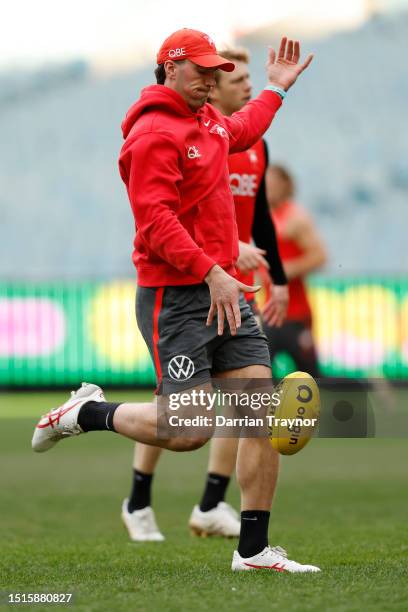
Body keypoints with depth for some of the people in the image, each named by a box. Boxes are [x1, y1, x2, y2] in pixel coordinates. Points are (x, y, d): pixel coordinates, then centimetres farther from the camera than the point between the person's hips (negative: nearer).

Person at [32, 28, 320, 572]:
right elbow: (155, 221, -22)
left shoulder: (207, 120, 17)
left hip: (222, 290, 9)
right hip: (175, 297, -9)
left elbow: (241, 132, 44)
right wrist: (211, 271, -26)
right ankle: (89, 413, 11)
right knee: (190, 430, -15)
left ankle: (254, 550, 4)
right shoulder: (154, 133, -13)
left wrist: (275, 89, 45)